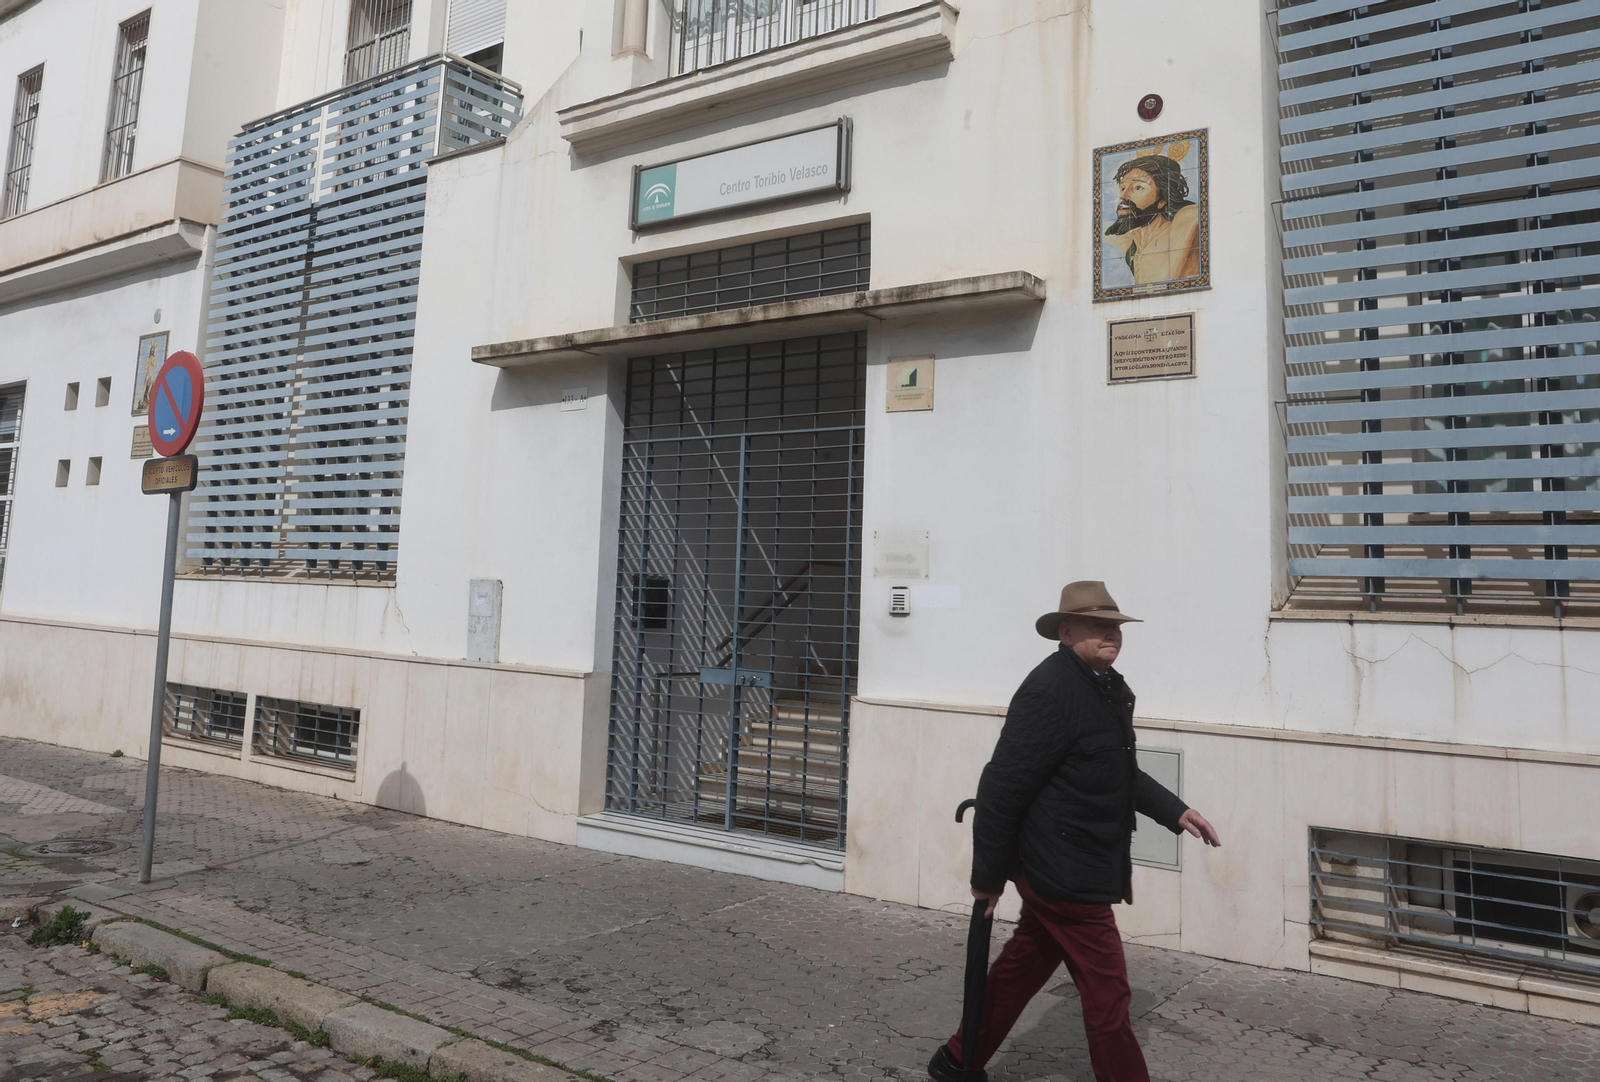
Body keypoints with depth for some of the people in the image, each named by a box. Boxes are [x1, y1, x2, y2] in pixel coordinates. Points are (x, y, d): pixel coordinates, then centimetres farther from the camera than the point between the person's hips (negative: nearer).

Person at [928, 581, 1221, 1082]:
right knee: (1107, 994, 2)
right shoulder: (1052, 689, -22)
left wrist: (1174, 811, 13)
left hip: (1060, 872, 10)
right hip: (1066, 874, -10)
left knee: (1020, 970, 21)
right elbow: (1002, 787, -21)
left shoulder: (1109, 688, 9)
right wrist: (987, 876, -15)